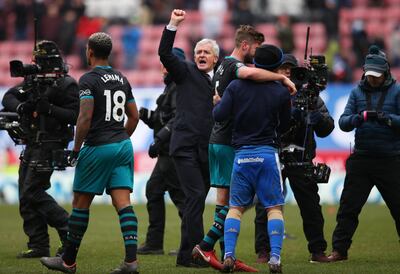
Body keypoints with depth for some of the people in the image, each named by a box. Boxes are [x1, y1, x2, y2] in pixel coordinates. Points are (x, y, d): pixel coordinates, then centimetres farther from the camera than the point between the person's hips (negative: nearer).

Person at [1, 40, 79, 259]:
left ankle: (69, 230, -4)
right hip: (32, 146, 8)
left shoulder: (66, 85, -8)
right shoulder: (32, 80, 12)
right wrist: (20, 107, -13)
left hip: (49, 146, -8)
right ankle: (38, 246, 12)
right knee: (26, 195, 8)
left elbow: (75, 116, -16)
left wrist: (49, 109, -25)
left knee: (32, 193, -13)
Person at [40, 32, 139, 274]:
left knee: (80, 203, 6)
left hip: (98, 147, -6)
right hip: (123, 145, 6)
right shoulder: (121, 79, 12)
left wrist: (76, 148, -10)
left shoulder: (89, 80, -9)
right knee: (123, 202, -1)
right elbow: (134, 117, 17)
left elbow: (85, 118, -17)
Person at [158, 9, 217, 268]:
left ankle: (187, 253, 14)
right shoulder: (186, 72, 4)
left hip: (208, 150, 5)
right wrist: (173, 25, -20)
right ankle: (194, 251, -13)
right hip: (186, 146, -5)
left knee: (196, 201, 8)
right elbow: (165, 53, -11)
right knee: (196, 196, -14)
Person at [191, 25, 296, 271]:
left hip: (218, 140, 10)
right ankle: (206, 246, -9)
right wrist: (282, 78, -27)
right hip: (230, 142, -10)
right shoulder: (233, 65, -13)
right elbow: (249, 73, -37)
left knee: (225, 199, 9)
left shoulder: (224, 66, 18)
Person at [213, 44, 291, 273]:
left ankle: (228, 256, -5)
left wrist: (218, 102, 14)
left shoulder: (236, 86, -2)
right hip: (268, 154, -1)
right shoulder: (282, 92, -2)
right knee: (274, 207, 3)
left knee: (236, 207, 9)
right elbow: (284, 126, 8)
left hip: (241, 154, 1)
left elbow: (219, 115, -8)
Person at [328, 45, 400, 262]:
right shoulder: (357, 92, 9)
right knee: (348, 207, 1)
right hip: (361, 159, 2)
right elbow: (343, 122, 1)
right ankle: (339, 250, 7)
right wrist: (361, 117, -19)